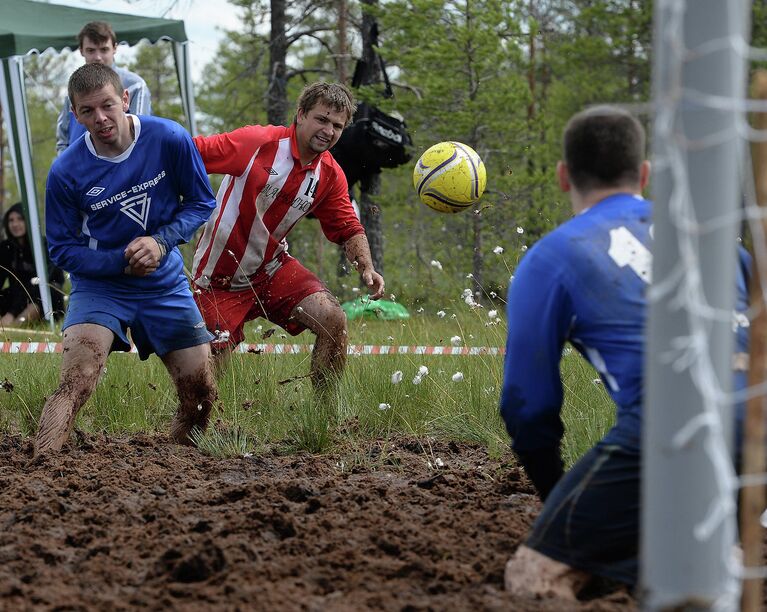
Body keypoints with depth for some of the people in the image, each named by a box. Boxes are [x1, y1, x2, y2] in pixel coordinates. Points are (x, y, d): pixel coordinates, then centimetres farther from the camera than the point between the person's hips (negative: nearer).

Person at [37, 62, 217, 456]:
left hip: (166, 286, 3)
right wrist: (122, 262, -20)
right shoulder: (66, 171, -14)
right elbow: (62, 248, -6)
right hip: (99, 287, -2)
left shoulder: (169, 139, -12)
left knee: (201, 396, 4)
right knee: (75, 385, -26)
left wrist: (162, 241, -17)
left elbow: (201, 202, 0)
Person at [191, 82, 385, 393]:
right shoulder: (257, 142, -19)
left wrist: (366, 268, -11)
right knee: (208, 371, -5)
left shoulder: (330, 175, -1)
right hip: (220, 276, -5)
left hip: (272, 268, 5)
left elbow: (349, 230, 7)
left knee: (332, 320, -15)